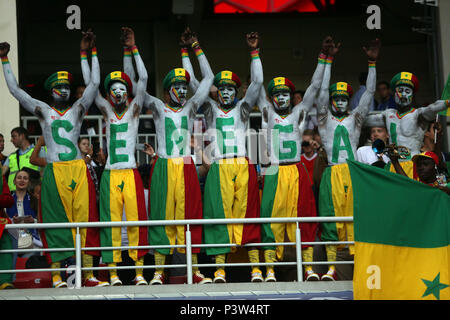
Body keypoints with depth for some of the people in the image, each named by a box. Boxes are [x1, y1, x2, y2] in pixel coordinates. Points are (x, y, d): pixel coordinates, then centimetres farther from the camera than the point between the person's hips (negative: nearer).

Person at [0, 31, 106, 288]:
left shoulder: (78, 109, 13)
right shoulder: (43, 110, 11)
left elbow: (95, 84, 8)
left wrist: (90, 53, 4)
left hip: (79, 169, 1)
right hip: (55, 171, -1)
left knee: (85, 218, -3)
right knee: (56, 221, -2)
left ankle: (88, 274, -3)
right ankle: (56, 275, -2)